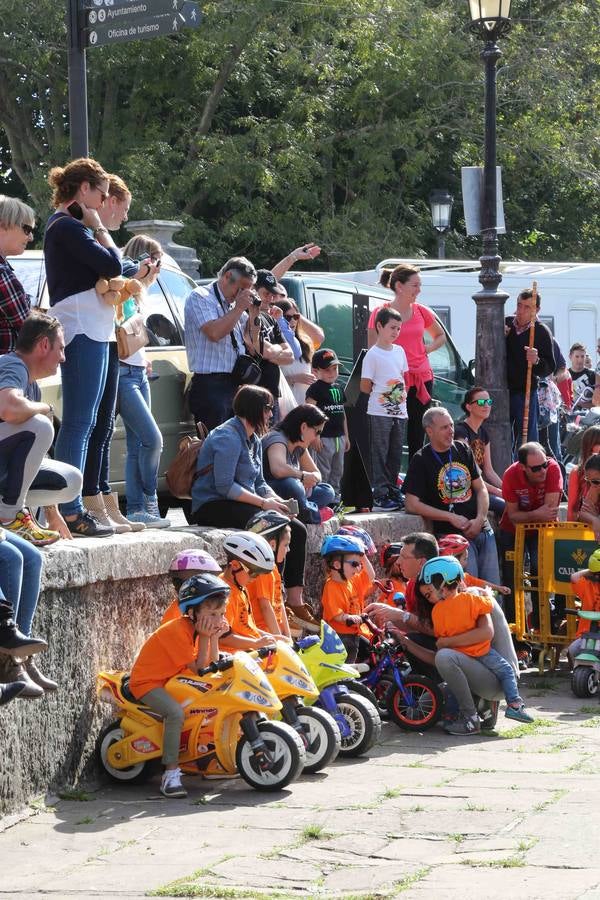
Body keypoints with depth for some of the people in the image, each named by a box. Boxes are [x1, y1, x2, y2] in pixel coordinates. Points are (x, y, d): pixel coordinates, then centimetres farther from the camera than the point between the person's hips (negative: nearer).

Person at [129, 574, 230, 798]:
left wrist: (214, 637, -11)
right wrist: (205, 638, -24)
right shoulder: (178, 630, -24)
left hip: (171, 681, 9)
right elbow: (198, 670, -21)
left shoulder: (197, 629, 3)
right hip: (148, 682, -9)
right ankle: (171, 775, -32)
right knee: (175, 712, -33)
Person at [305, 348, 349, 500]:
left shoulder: (339, 388, 14)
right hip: (323, 437, -8)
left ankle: (335, 498, 21)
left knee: (337, 472, 13)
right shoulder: (315, 389, -9)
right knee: (322, 473, -6)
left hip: (339, 437, 8)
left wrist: (346, 435, 19)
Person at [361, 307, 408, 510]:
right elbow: (365, 386, -8)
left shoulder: (399, 351, 11)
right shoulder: (373, 355, -9)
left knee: (395, 455, 11)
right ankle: (380, 495, -4)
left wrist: (402, 394, 6)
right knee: (380, 454, -4)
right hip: (379, 413, -7)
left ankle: (393, 492, 19)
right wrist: (385, 395, -3)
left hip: (399, 412, 7)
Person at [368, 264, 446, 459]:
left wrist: (429, 348, 5)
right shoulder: (380, 314, -4)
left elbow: (441, 336, 26)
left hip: (422, 380, 5)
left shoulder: (421, 312, 9)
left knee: (417, 437, 7)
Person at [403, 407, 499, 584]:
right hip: (452, 534, -5)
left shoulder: (462, 450, 12)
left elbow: (481, 488, 14)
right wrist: (452, 518, -12)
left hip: (483, 530, 5)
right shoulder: (421, 460, -4)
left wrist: (480, 519, -4)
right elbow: (412, 505, -10)